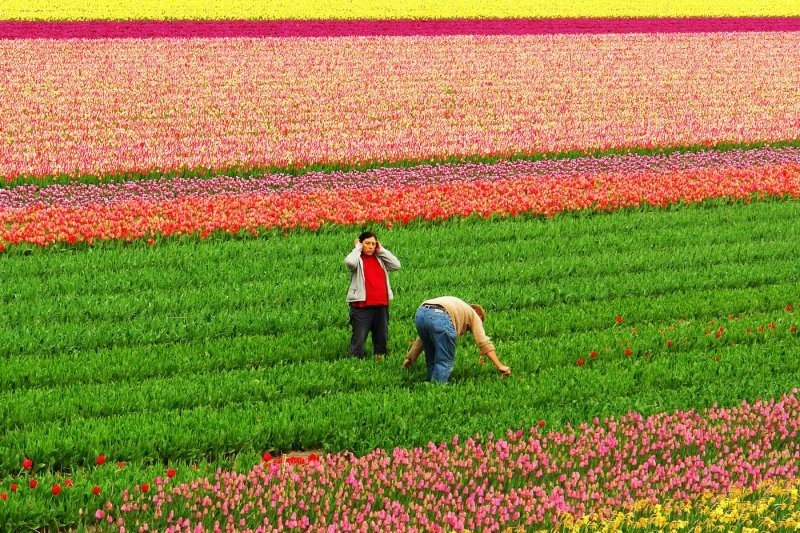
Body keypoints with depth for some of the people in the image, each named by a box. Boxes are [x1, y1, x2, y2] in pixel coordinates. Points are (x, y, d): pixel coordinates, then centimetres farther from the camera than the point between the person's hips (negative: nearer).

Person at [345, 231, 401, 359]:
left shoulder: (380, 259, 13)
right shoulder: (358, 259, 0)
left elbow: (396, 265, 0)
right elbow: (349, 262, -24)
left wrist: (382, 250, 3)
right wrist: (357, 248, -8)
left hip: (381, 306, 5)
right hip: (362, 306, -5)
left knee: (382, 337, 13)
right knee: (359, 338, -4)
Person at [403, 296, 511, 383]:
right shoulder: (474, 315, 29)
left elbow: (423, 337, 43)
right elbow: (484, 342, 17)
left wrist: (410, 357, 45)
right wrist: (500, 366, 15)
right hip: (440, 317, -6)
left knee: (431, 361, 21)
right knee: (445, 361, 2)